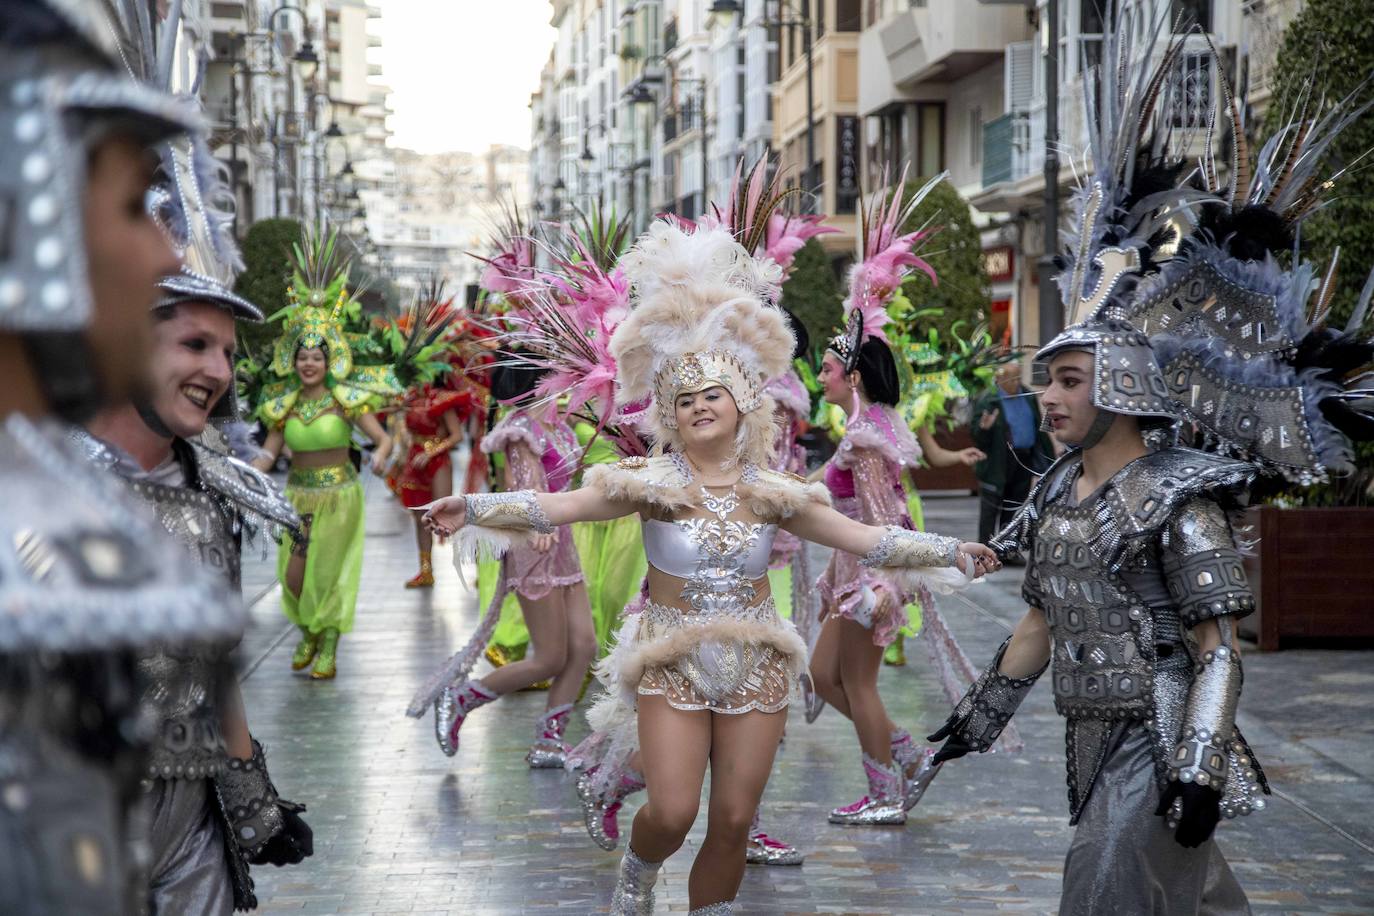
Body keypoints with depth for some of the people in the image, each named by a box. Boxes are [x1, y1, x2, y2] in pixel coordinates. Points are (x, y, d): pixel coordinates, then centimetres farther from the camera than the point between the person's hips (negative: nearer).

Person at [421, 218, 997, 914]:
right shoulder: (652, 484, -6)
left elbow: (867, 539, 7)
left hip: (755, 667, 3)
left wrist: (949, 552, 4)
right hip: (673, 665, -2)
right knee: (672, 814, -9)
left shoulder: (771, 493, 1)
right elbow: (551, 508, -15)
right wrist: (473, 509, -28)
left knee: (733, 823, 3)